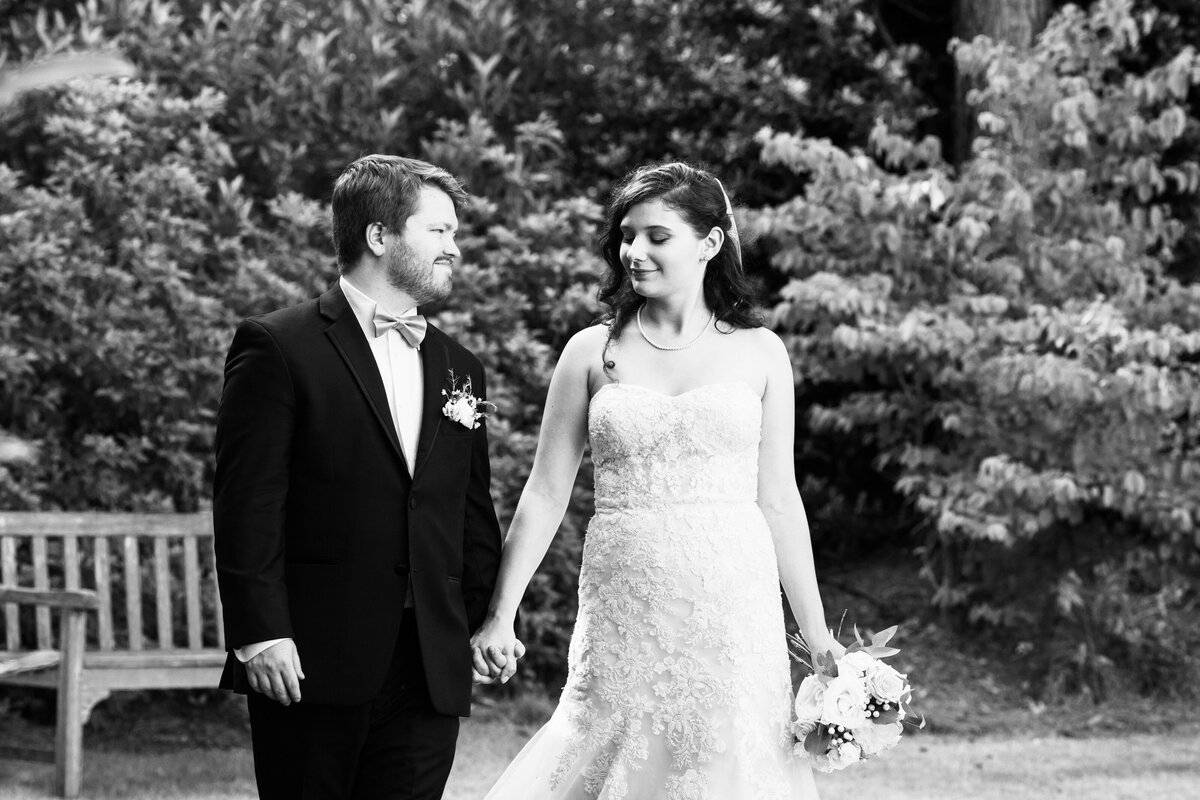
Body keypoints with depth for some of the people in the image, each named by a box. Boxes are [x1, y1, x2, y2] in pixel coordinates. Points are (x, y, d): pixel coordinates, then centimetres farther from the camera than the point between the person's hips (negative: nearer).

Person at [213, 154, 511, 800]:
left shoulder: (458, 369, 16)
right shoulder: (280, 348, -3)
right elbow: (246, 504, -8)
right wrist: (260, 635, -14)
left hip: (434, 672, 5)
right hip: (311, 664, -5)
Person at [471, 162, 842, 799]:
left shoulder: (760, 354, 6)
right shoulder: (592, 352, 6)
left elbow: (778, 497, 8)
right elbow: (546, 492, 7)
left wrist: (817, 633, 6)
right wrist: (501, 615, 2)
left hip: (731, 614, 0)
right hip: (624, 616, 0)